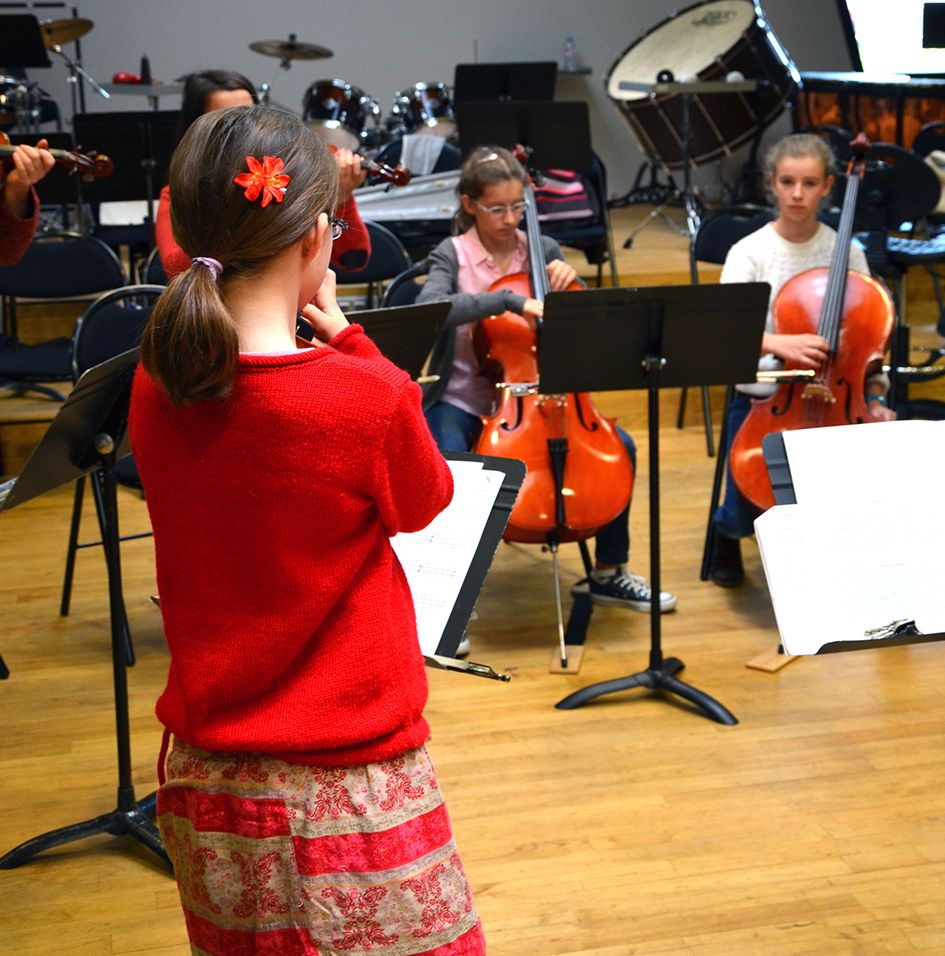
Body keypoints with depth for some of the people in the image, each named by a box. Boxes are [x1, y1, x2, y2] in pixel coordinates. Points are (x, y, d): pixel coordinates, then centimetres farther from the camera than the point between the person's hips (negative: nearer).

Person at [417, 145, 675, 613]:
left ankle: (608, 574, 5)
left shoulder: (543, 251, 6)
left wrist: (571, 283, -10)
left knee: (618, 445, -13)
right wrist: (510, 300, -37)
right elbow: (429, 308, -30)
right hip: (462, 403, -4)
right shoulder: (452, 255, -6)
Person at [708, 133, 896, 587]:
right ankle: (727, 533, 25)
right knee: (747, 509, -13)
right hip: (761, 399, -1)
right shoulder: (749, 253, -6)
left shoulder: (847, 254, 2)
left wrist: (874, 398, -8)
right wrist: (776, 342, -36)